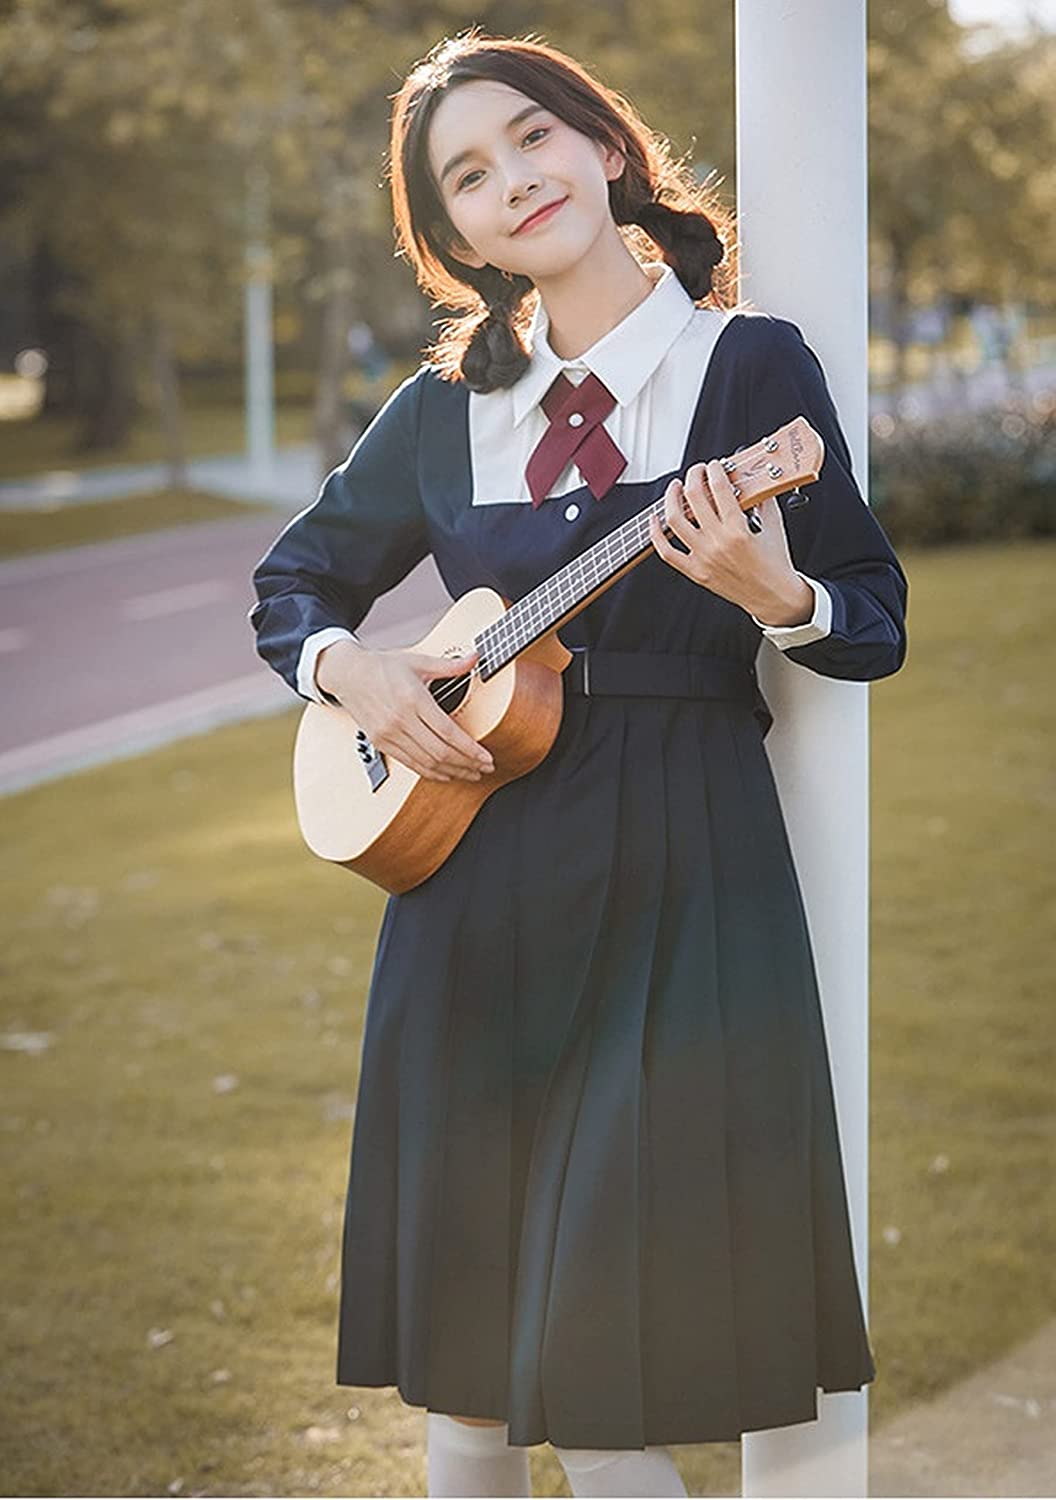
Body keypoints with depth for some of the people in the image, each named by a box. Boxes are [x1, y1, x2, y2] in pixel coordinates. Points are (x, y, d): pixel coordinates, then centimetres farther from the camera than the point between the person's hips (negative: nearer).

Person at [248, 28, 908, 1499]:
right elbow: (293, 582, 21)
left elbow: (878, 629, -1)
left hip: (682, 876, -3)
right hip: (475, 876, 4)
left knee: (606, 1379, -5)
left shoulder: (751, 361, 0)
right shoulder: (446, 406, 11)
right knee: (467, 1368, 6)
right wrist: (353, 671, 0)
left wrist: (772, 593, -22)